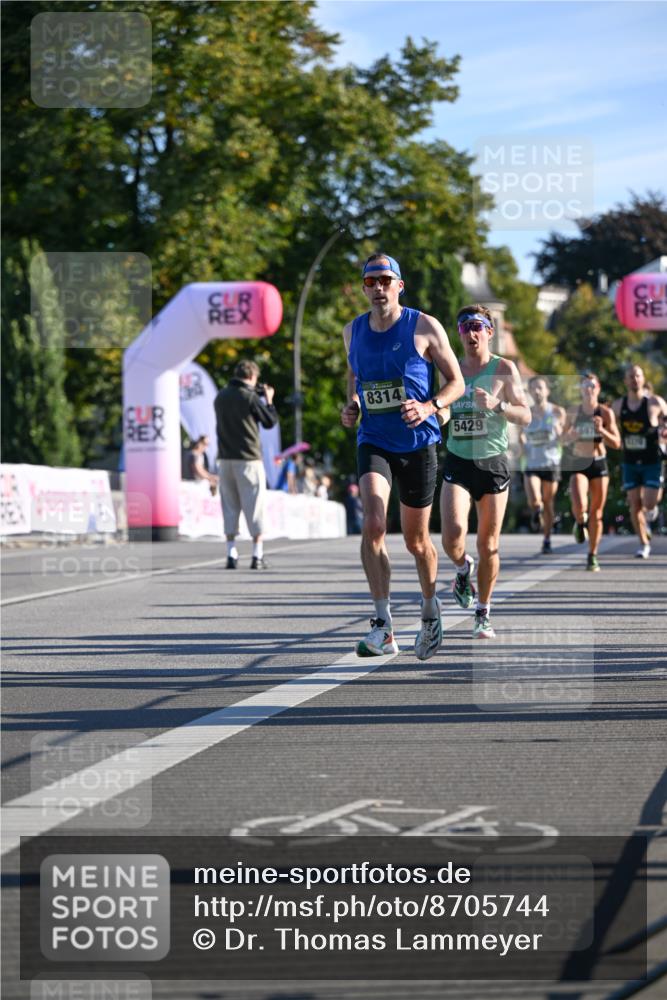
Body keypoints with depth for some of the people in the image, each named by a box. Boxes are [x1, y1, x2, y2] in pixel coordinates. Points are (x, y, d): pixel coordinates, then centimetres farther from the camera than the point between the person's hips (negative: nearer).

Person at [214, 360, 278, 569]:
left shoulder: (221, 396, 7)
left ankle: (231, 554, 6)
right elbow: (270, 421, -3)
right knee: (254, 506, 1)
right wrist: (269, 400, 13)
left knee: (230, 505, 9)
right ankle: (257, 555, 1)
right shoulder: (250, 397, -10)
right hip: (248, 459, -5)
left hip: (226, 459, 5)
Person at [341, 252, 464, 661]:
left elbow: (457, 382, -1)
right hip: (373, 441, 2)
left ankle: (430, 608, 37)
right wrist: (352, 405, 5)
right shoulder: (353, 331, 6)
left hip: (418, 443, -2)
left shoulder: (424, 327, -5)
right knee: (373, 524, -22)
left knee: (417, 540, 8)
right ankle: (383, 626, -21)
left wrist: (430, 405, -20)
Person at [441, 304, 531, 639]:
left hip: (493, 463, -1)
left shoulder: (503, 369, 0)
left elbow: (525, 416, -4)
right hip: (457, 462, 2)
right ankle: (462, 568, 17)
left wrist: (497, 405, -20)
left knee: (488, 544, 2)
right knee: (453, 535, -18)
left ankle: (483, 613, 17)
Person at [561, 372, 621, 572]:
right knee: (579, 506, -23)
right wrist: (571, 436, -10)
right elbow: (564, 439, 13)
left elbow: (616, 443, -5)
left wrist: (601, 430, -22)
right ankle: (580, 523, 13)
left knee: (596, 513, 6)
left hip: (599, 464, 0)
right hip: (578, 464, 0)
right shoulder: (573, 413, 1)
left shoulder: (606, 412, -3)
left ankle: (592, 556, 18)